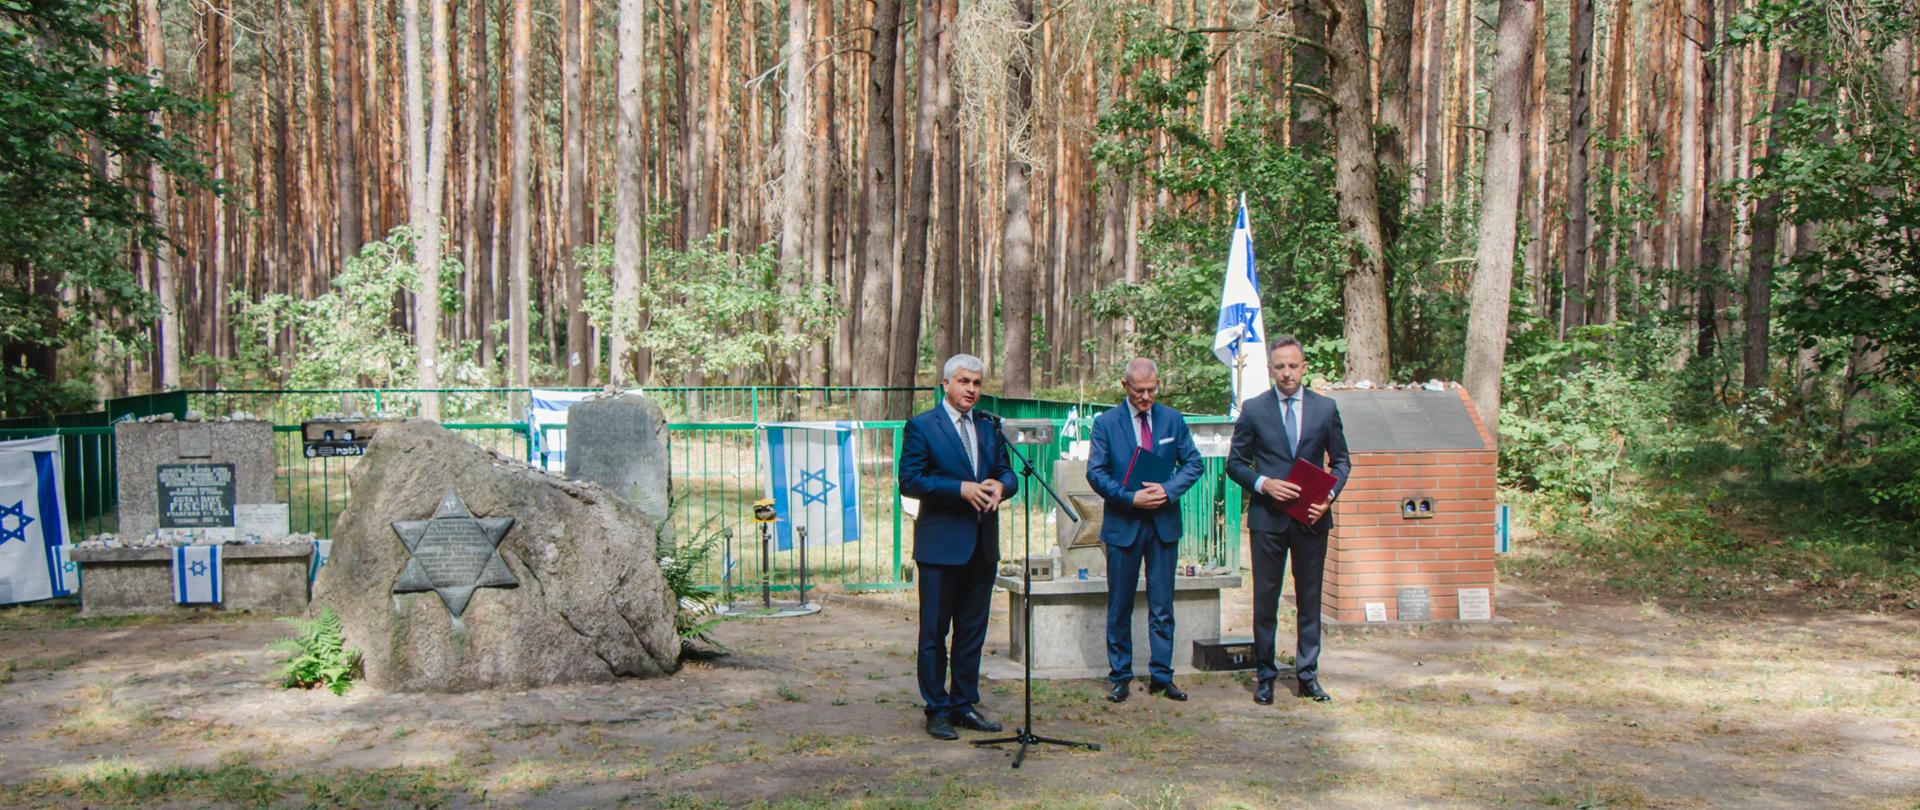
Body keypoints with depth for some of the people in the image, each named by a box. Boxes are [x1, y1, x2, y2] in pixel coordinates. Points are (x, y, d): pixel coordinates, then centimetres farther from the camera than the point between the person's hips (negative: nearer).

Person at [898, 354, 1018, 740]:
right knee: (934, 632, 1)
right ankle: (937, 710, 10)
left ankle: (964, 704, 21)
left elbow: (1007, 472, 16)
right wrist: (961, 489, -19)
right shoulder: (921, 427, -4)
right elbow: (909, 480, -11)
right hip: (941, 544, -5)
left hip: (983, 545, 6)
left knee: (973, 631, 11)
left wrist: (1000, 486, -9)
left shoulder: (989, 427, 13)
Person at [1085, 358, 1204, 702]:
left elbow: (1193, 463, 6)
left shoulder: (1173, 420, 5)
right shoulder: (1106, 423, -1)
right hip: (1123, 523, -2)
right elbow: (1096, 472, -5)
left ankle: (1161, 677, 13)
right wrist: (1131, 497, -18)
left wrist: (1168, 490, -12)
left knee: (1162, 607, 5)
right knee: (1119, 607, 5)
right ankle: (1120, 677, 15)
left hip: (1164, 523, 2)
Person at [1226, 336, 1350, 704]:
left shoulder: (1325, 408, 5)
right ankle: (1265, 674, 15)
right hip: (1268, 518, -1)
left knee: (1310, 599, 7)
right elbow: (1235, 463, 4)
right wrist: (1264, 484, -14)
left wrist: (1328, 497, -6)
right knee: (1265, 600, 5)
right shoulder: (1253, 409, 1)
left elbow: (1340, 461, 11)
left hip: (1312, 518, 1)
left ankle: (1307, 674, 17)